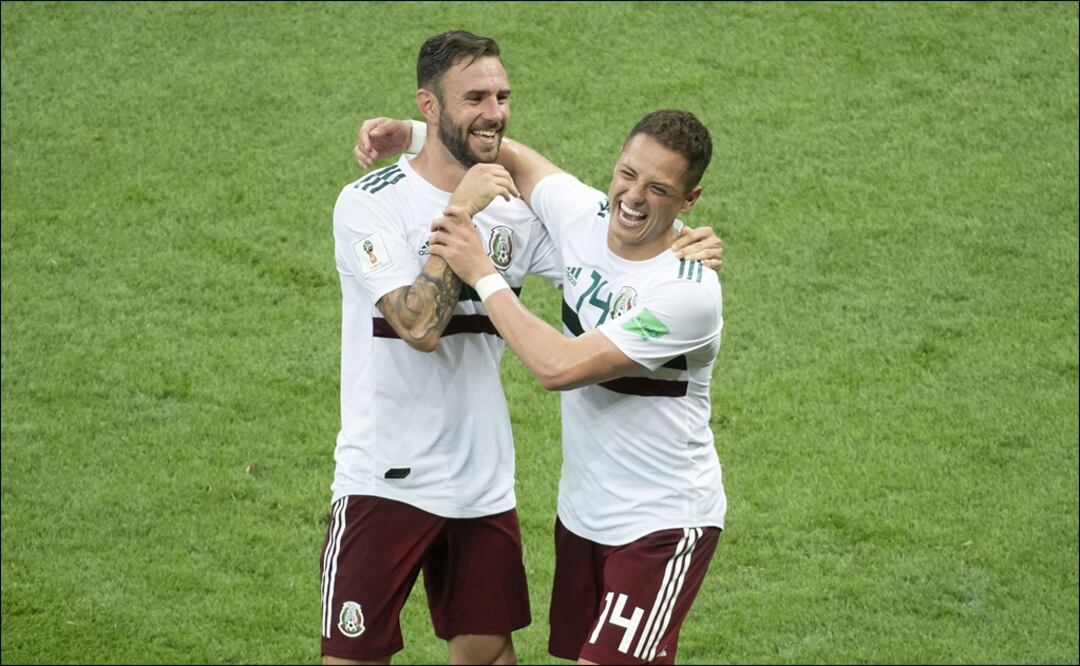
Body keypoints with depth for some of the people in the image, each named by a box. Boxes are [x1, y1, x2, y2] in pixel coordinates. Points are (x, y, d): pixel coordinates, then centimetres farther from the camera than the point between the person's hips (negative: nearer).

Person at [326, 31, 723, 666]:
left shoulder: (517, 207, 5)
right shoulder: (372, 203, -12)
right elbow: (421, 327, -23)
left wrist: (679, 249, -11)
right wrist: (460, 210, -22)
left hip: (484, 484, 5)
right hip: (385, 482, -5)